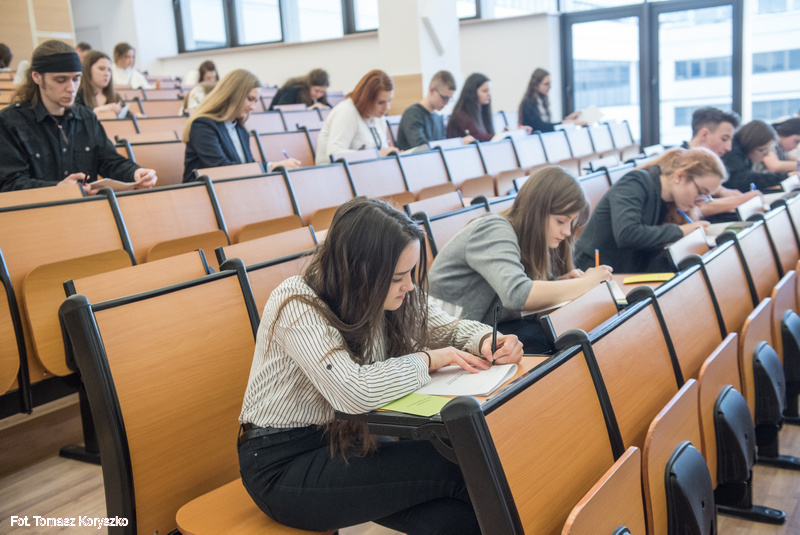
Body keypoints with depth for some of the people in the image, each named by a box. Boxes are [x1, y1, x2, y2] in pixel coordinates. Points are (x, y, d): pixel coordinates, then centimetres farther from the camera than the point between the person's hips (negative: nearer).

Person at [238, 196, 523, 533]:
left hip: (344, 439, 7)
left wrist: (485, 340, -13)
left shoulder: (381, 296, -3)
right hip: (282, 465, -6)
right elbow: (353, 393, -38)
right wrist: (429, 360, -23)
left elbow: (447, 327, 9)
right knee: (452, 468, -19)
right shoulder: (297, 305, -24)